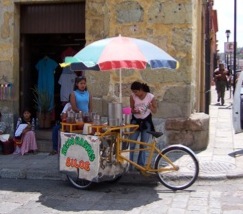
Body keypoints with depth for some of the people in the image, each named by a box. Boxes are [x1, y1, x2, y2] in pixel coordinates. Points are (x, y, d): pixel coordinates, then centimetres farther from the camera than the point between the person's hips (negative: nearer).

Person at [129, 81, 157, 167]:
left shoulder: (150, 97, -15)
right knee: (131, 144, -3)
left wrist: (150, 107, -27)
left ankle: (141, 165, 13)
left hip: (146, 122, -1)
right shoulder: (132, 96, -10)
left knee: (143, 145, 4)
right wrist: (135, 111, -24)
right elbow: (131, 109, -1)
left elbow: (155, 111, -6)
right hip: (135, 121, 1)